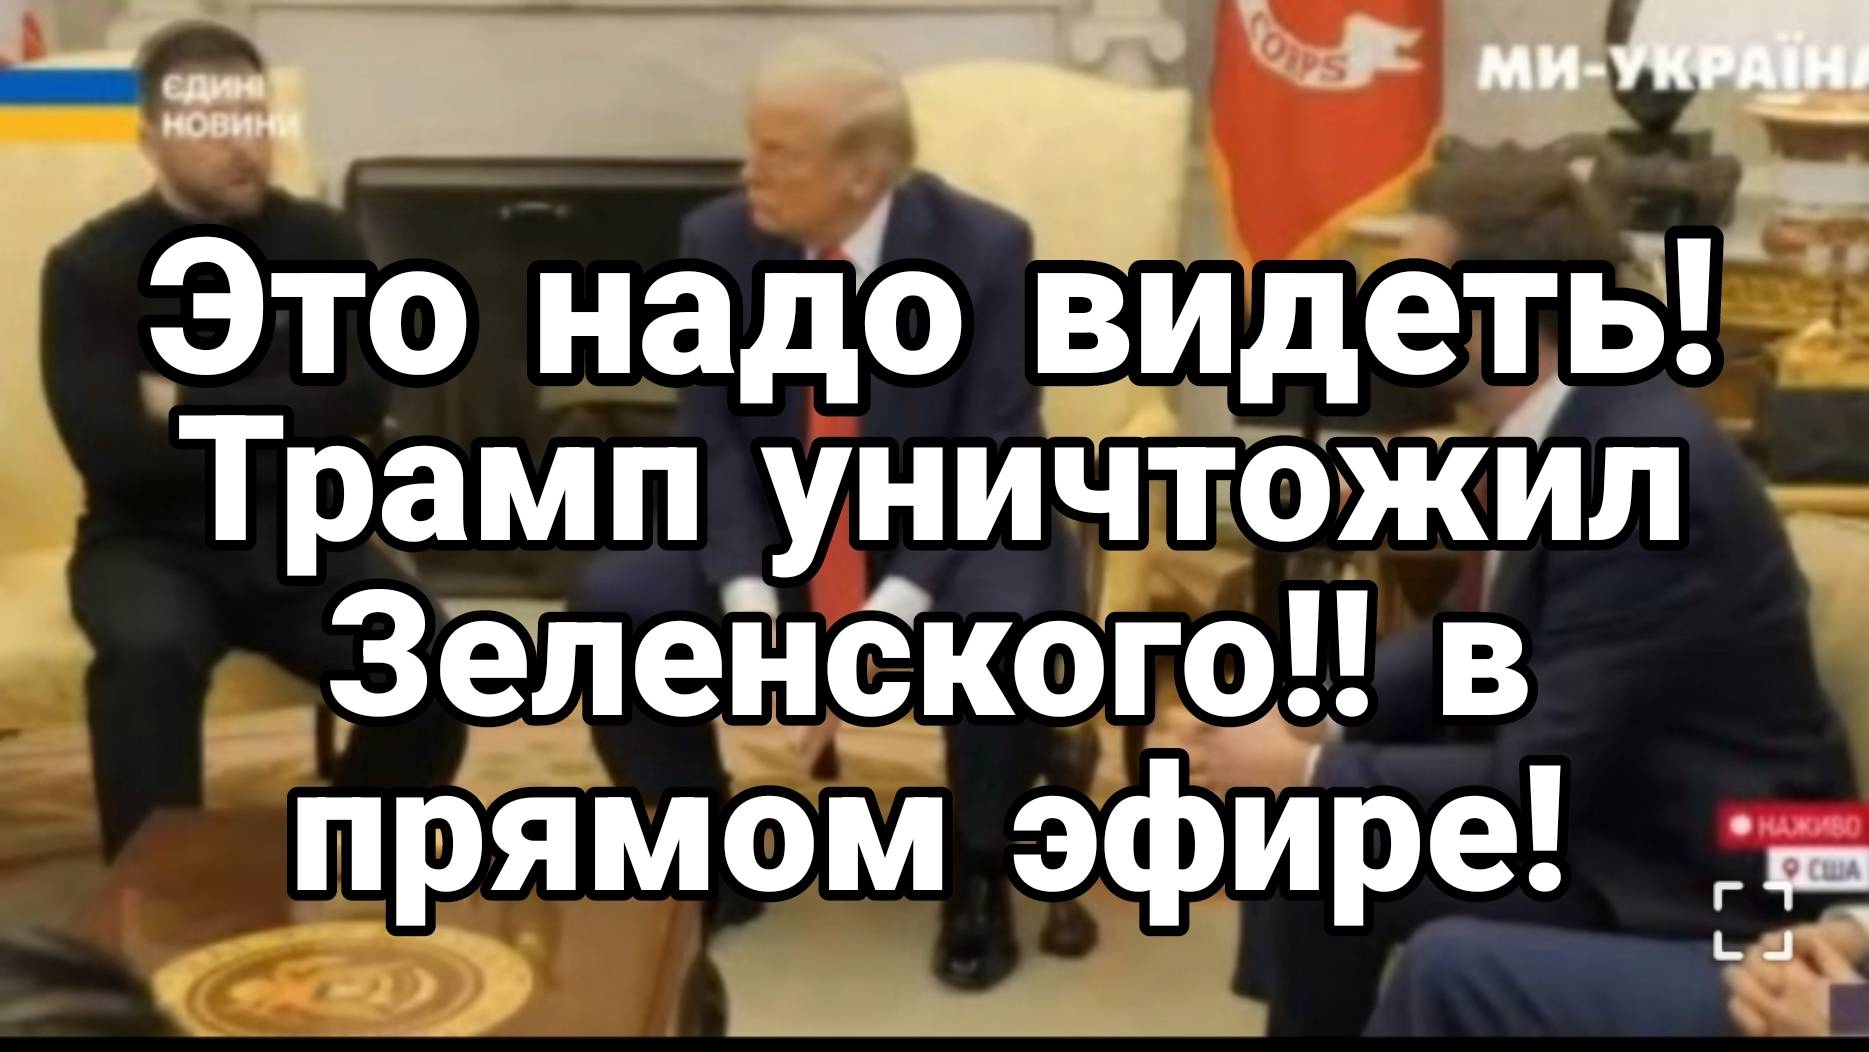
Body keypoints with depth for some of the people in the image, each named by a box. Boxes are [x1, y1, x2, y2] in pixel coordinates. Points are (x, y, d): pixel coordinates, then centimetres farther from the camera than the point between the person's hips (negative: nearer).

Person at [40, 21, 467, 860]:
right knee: (150, 651, -36)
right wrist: (283, 427, -11)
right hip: (152, 543, -2)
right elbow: (113, 449, -15)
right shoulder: (91, 266, -3)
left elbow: (357, 402, -9)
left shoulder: (322, 243, 5)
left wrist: (190, 405, -13)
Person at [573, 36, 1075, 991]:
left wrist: (890, 613, -30)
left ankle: (975, 874, -5)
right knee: (610, 603, -20)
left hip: (948, 525, -3)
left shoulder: (984, 249, -17)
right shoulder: (718, 241, -9)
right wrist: (746, 595, -25)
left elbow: (990, 455, -17)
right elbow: (713, 435, -8)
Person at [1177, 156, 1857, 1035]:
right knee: (1301, 804, 4)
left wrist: (1309, 771, -18)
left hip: (1695, 865, -9)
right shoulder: (1560, 421, -1)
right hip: (1590, 784, 9)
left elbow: (1539, 782, -27)